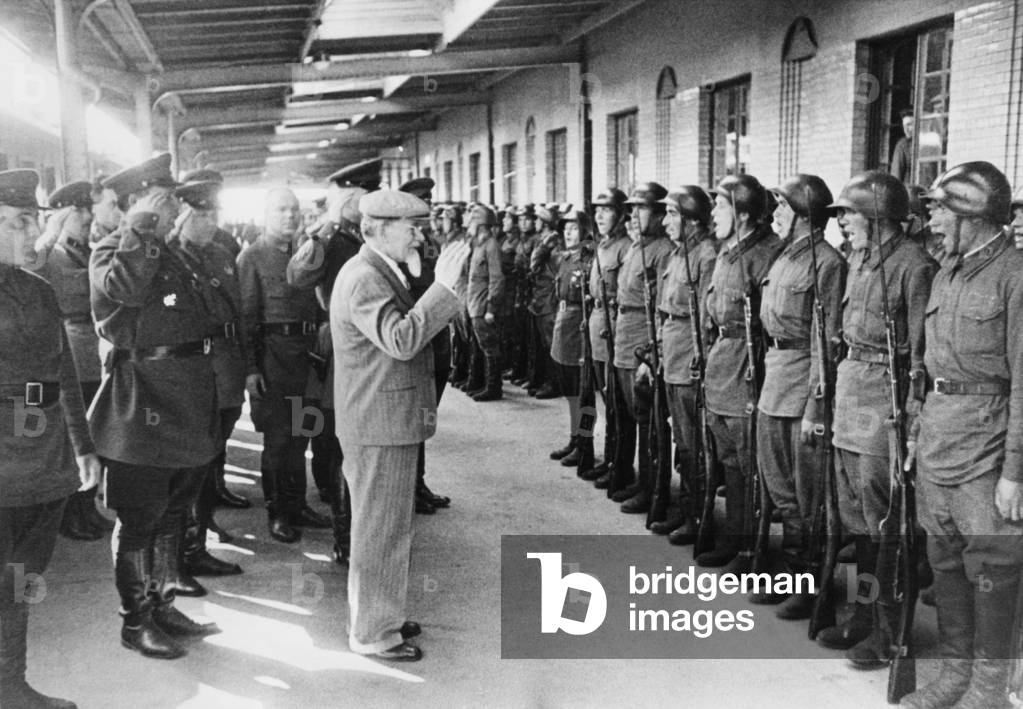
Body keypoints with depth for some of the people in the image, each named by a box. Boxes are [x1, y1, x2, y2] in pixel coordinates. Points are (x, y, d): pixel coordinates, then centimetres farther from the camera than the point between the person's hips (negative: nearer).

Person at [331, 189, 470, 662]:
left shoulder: (379, 272, 14)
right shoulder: (363, 279, -20)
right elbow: (401, 340, -33)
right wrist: (443, 285, -31)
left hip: (388, 420, 11)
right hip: (379, 426, -11)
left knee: (385, 526, 20)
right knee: (380, 529, 0)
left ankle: (376, 614, 35)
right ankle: (372, 633, 13)